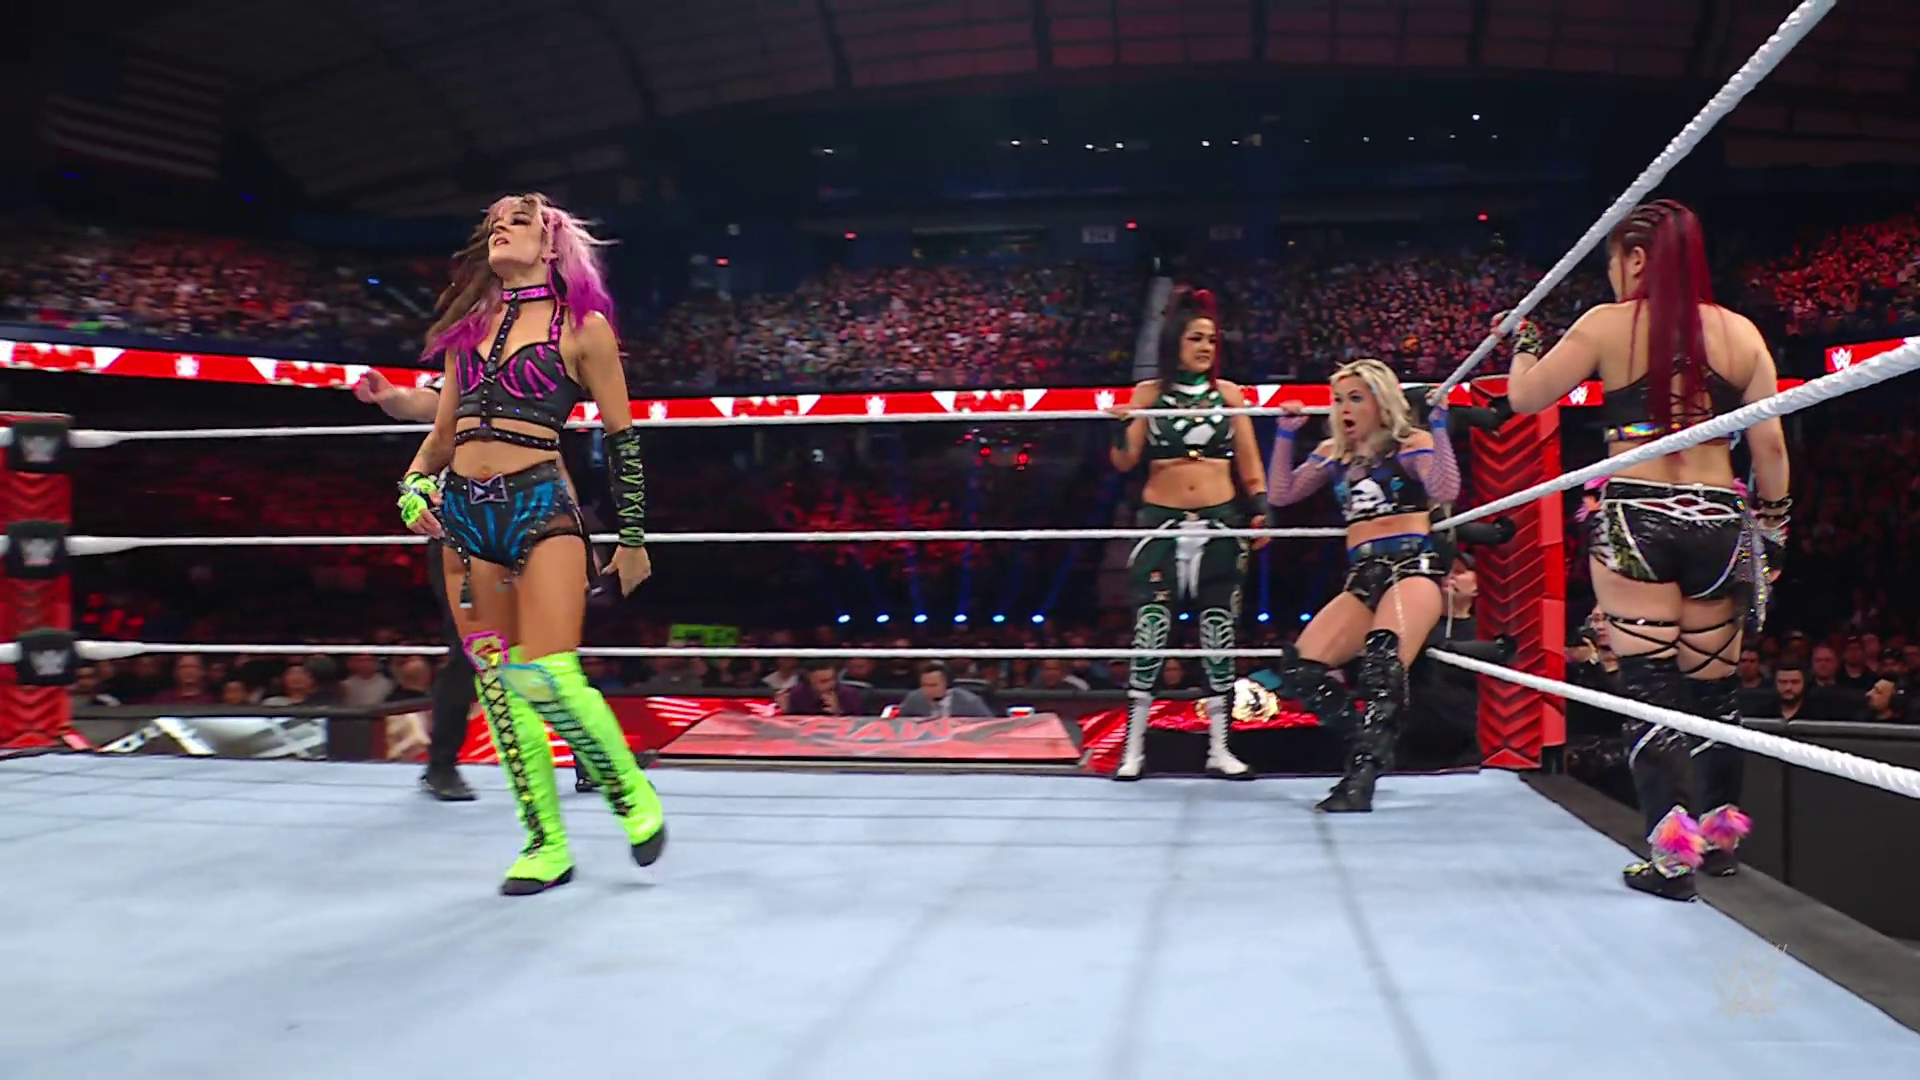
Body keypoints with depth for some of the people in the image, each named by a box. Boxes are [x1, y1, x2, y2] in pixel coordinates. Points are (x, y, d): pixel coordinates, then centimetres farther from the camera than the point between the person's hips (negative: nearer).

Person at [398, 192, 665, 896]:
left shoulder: (583, 327, 2)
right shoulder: (470, 326, 17)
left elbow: (622, 433, 3)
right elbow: (442, 432, 22)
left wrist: (633, 539, 4)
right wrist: (414, 486, 2)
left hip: (540, 508, -6)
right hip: (464, 514, 6)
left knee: (549, 681, -16)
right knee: (496, 688, 4)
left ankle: (633, 796, 9)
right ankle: (547, 846, 15)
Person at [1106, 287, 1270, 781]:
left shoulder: (1228, 393, 8)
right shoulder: (1148, 393, 4)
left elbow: (1249, 462, 10)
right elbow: (1124, 462, 0)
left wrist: (1260, 510, -2)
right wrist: (1121, 429, -20)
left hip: (1220, 525, 2)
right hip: (1162, 523, -2)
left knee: (1219, 634, 4)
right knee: (1149, 633, -6)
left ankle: (1219, 748, 13)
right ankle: (1134, 748, 2)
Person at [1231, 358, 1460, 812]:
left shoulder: (1412, 444, 3)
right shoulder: (1333, 453, 19)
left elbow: (1445, 491, -15)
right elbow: (1280, 494, 16)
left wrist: (1438, 423, -16)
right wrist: (1286, 434, 11)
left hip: (1412, 567, -6)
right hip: (1362, 578, 6)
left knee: (1382, 667, -33)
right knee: (1300, 669, -14)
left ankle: (1360, 778, -32)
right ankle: (1374, 748, 1)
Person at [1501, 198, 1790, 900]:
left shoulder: (1607, 326, -2)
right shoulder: (1740, 334, 6)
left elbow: (1524, 399, 4)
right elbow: (1770, 447, 5)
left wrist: (1522, 343, 23)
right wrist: (1773, 528, 14)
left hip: (1635, 520, -3)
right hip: (1719, 523, 3)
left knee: (1649, 686, -1)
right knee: (1714, 684, 16)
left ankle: (1671, 852, -8)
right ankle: (1721, 830, 28)